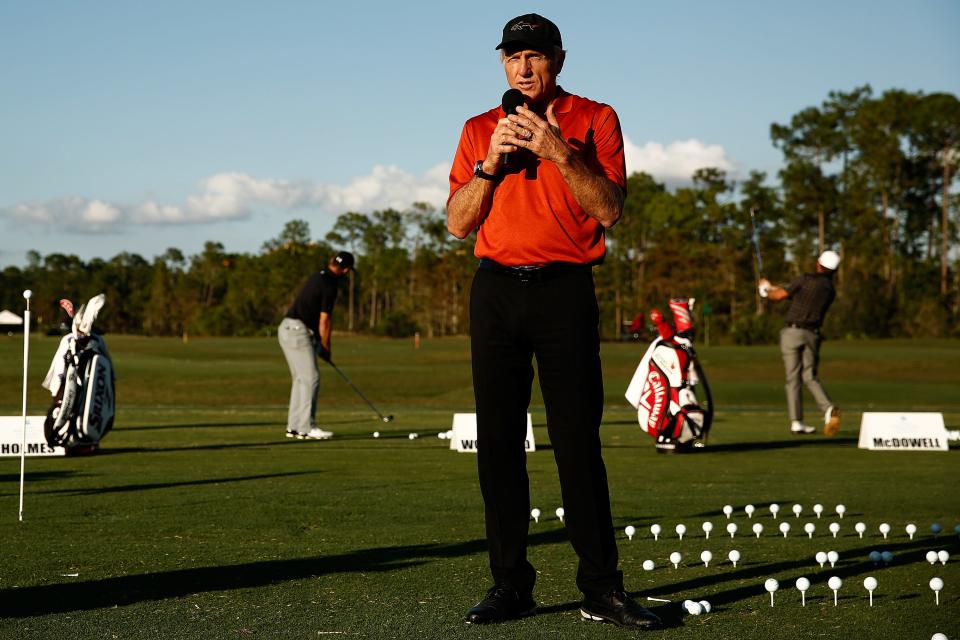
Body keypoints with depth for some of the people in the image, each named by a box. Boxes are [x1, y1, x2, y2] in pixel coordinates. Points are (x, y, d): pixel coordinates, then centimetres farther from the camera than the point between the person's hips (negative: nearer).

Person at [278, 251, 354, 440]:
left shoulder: (317, 276, 15)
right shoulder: (329, 286, -14)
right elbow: (325, 321, -10)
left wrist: (320, 344, 15)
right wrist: (326, 348, 2)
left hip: (287, 329, 10)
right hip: (298, 331, -10)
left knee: (301, 379, 12)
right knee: (311, 378, -9)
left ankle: (294, 426, 12)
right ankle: (307, 428, -11)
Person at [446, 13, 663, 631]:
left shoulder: (595, 119, 7)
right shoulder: (479, 130, 15)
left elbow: (610, 209, -5)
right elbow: (458, 222, 7)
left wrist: (557, 150, -15)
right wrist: (491, 161, -6)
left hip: (565, 290, -3)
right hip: (495, 291, 3)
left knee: (578, 441, -7)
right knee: (499, 440, 2)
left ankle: (602, 586, -4)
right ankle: (510, 582, 8)